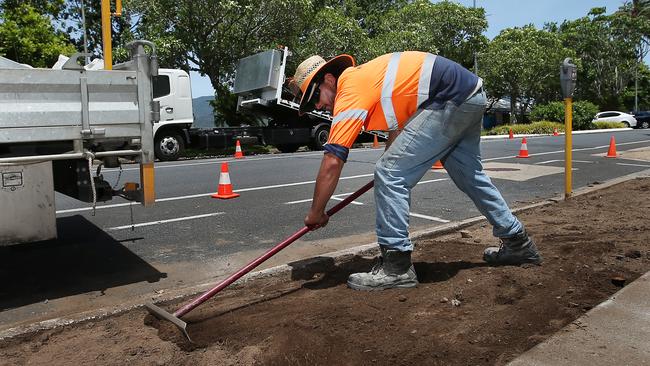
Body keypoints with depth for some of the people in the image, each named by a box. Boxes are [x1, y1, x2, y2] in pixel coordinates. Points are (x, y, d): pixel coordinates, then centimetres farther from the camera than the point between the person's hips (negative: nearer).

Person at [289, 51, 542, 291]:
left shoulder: (349, 91, -13)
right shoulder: (363, 76, 14)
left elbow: (332, 162, -18)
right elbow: (397, 124, 28)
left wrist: (315, 213, -9)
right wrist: (391, 159, 26)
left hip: (452, 100, -11)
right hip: (471, 91, 11)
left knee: (390, 174, -11)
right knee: (469, 175, 24)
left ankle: (397, 266, -4)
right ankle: (517, 243, 40)